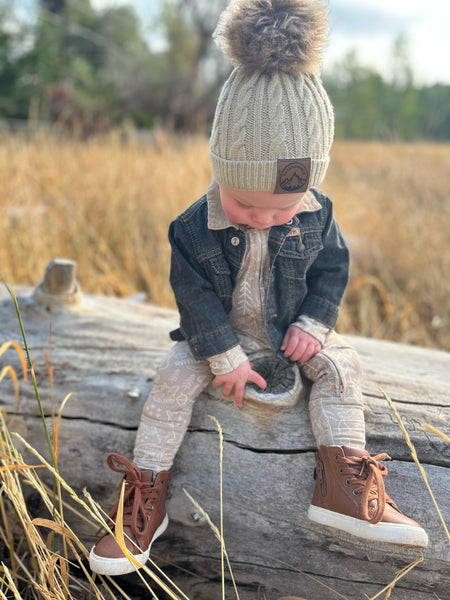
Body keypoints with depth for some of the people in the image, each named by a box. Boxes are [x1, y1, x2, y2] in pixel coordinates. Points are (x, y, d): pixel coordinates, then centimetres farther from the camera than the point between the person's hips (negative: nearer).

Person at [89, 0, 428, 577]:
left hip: (291, 329, 2)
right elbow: (195, 295, -18)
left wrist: (313, 324, -13)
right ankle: (146, 499, -15)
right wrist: (224, 356, -22)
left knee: (340, 363, -19)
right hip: (219, 332, -2)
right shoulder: (195, 228, -21)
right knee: (175, 374, -23)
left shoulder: (318, 217, -13)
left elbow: (332, 270, 0)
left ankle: (342, 485, -18)